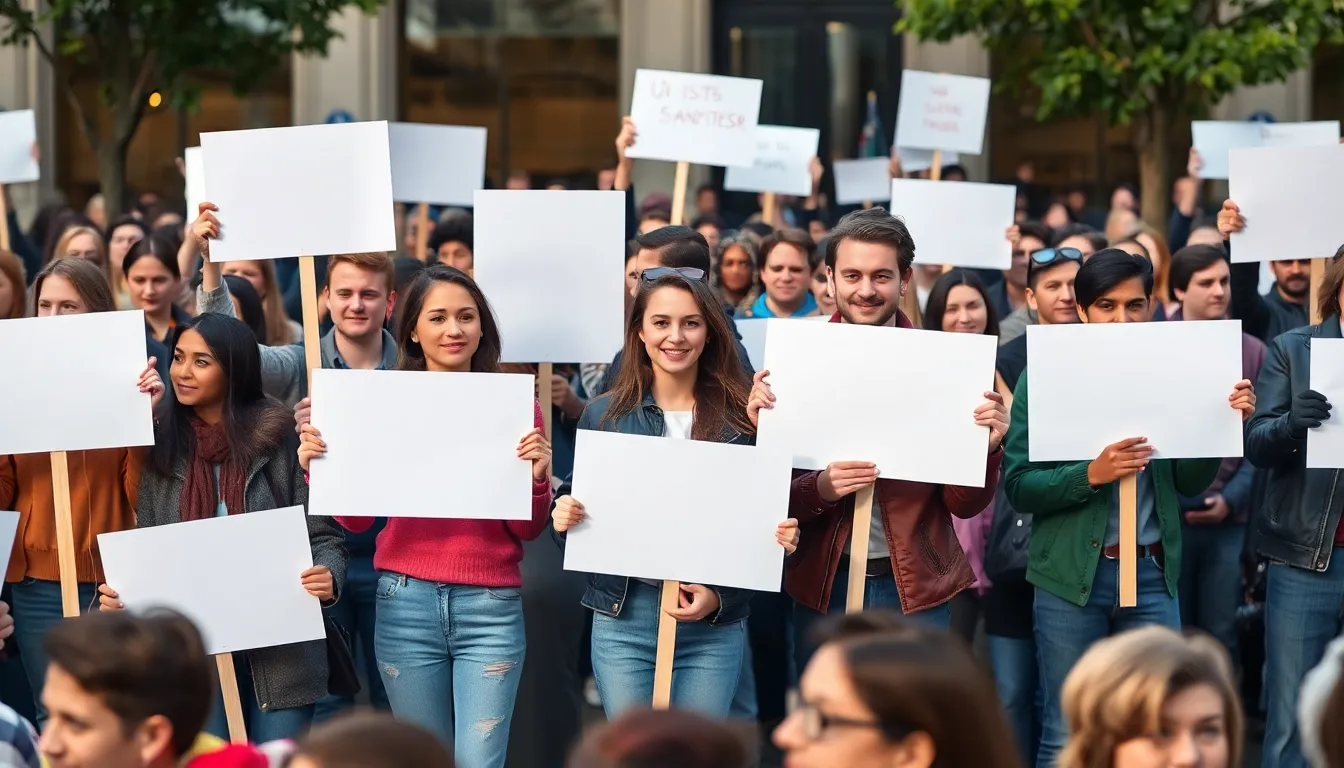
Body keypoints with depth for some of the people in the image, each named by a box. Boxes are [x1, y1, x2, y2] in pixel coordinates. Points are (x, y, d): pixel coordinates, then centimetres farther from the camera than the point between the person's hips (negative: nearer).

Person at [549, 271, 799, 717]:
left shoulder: (743, 418, 0)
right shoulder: (605, 415, 4)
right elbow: (579, 511, 11)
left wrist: (719, 599, -13)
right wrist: (564, 519, -13)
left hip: (714, 629, -1)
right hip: (623, 620, 1)